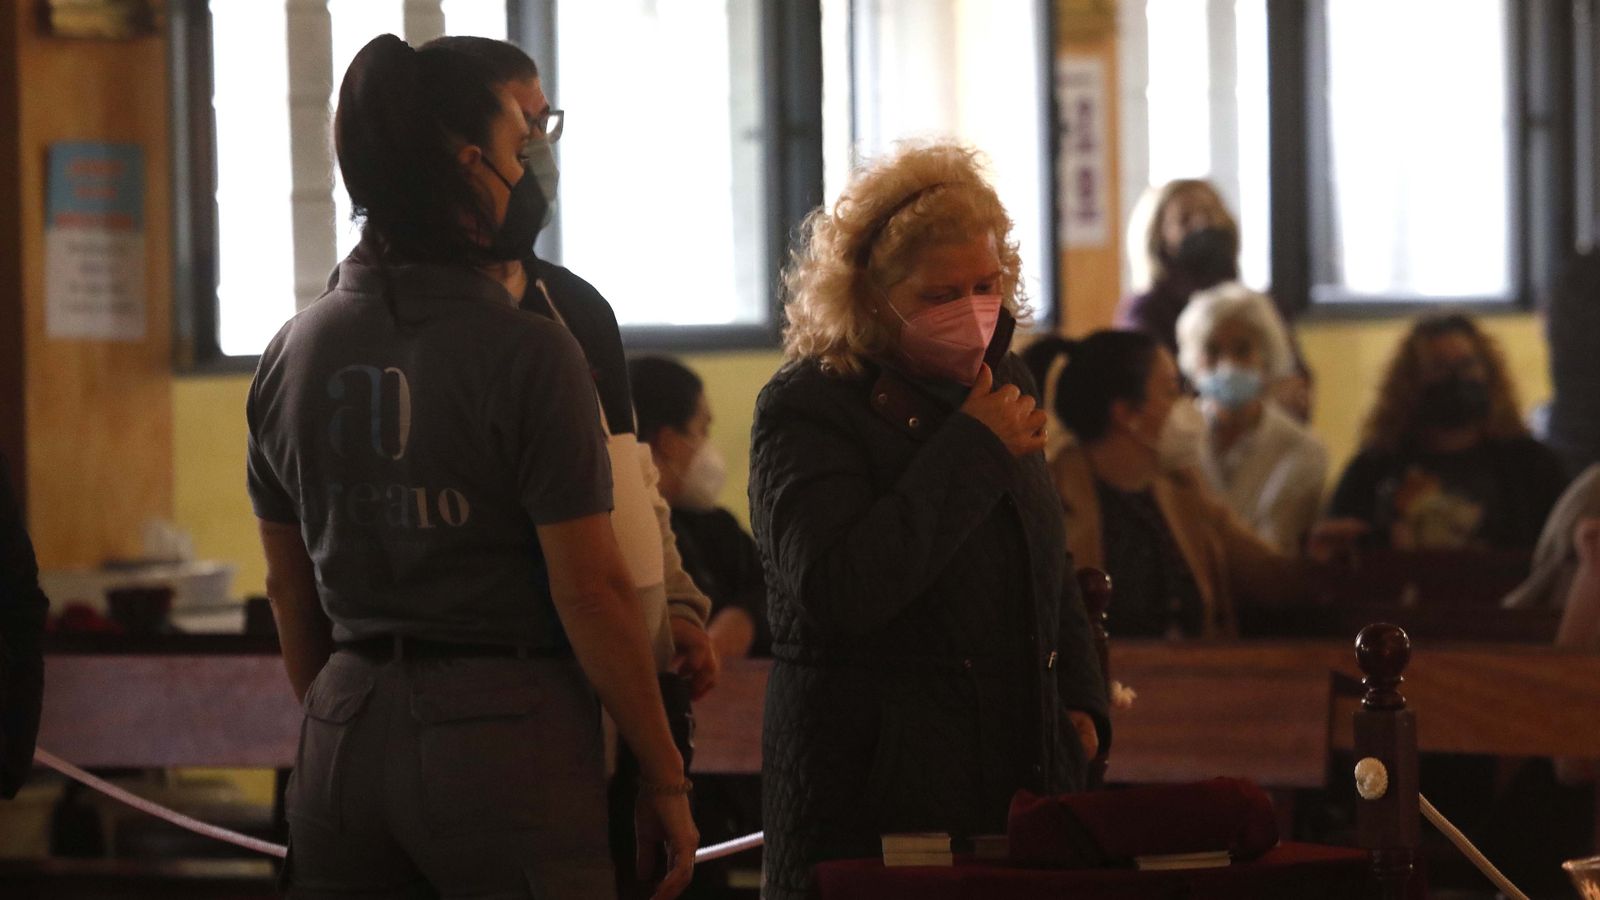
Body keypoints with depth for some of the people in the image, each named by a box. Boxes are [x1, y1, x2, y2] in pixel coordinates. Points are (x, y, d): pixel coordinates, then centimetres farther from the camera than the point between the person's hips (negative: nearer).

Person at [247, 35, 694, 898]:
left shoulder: (293, 353, 6)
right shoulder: (528, 353, -12)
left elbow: (289, 588, 13)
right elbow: (593, 590, -13)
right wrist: (665, 777, -5)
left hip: (345, 737, 6)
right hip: (502, 728, -6)